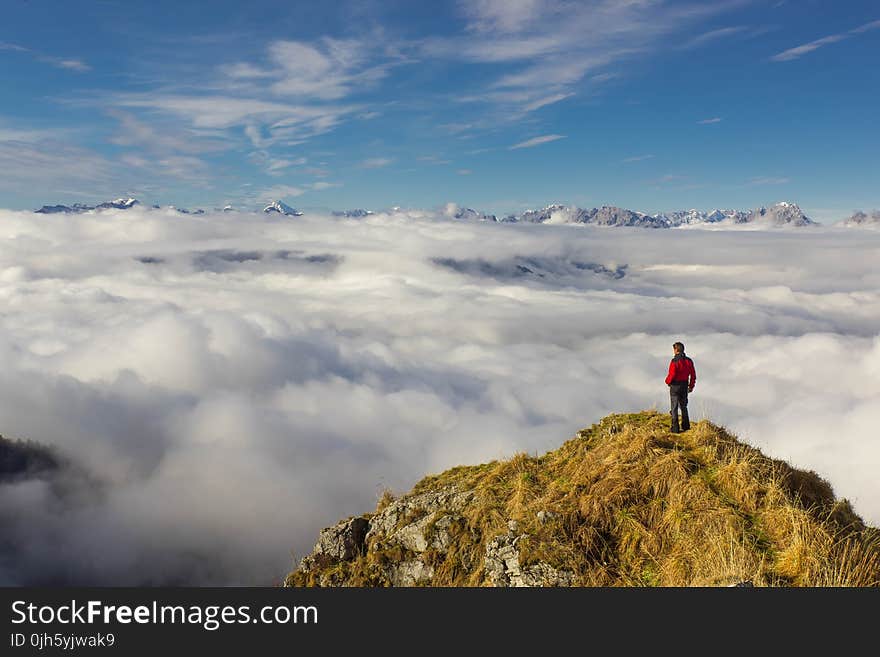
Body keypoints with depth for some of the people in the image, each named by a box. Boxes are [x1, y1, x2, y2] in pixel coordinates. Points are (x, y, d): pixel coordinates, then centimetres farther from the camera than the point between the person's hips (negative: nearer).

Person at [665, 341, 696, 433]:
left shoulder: (674, 361, -18)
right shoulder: (689, 361, 1)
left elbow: (672, 375, -21)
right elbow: (693, 375, 5)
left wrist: (668, 381, 0)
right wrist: (691, 386, 16)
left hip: (675, 386, -6)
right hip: (685, 386, 6)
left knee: (674, 407, 2)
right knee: (683, 406, 20)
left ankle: (675, 428, 3)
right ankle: (686, 425, 27)